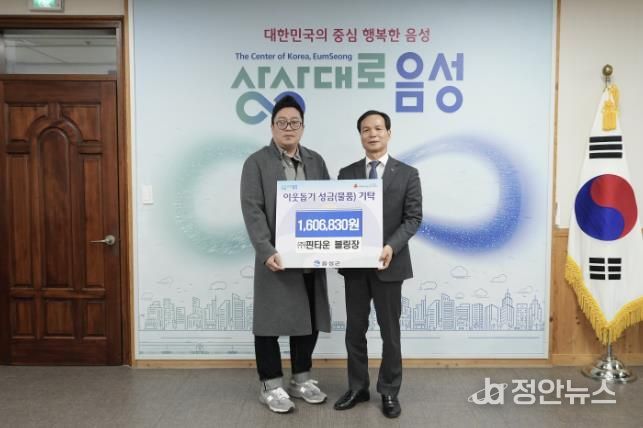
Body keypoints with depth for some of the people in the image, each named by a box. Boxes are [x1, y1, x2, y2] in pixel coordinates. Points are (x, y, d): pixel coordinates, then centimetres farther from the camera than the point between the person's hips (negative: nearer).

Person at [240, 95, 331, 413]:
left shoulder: (316, 161, 12)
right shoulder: (256, 162, -2)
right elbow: (252, 211, -10)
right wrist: (267, 252, -20)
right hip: (276, 258, -4)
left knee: (309, 320, 11)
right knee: (271, 321, 4)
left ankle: (301, 380, 27)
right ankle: (271, 386, 17)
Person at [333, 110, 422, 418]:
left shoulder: (407, 174, 0)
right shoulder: (347, 173, 7)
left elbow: (413, 218, -5)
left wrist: (391, 247, -20)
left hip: (388, 263, -2)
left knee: (390, 331, 8)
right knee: (355, 330, 10)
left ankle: (389, 392, 23)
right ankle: (357, 388, 26)